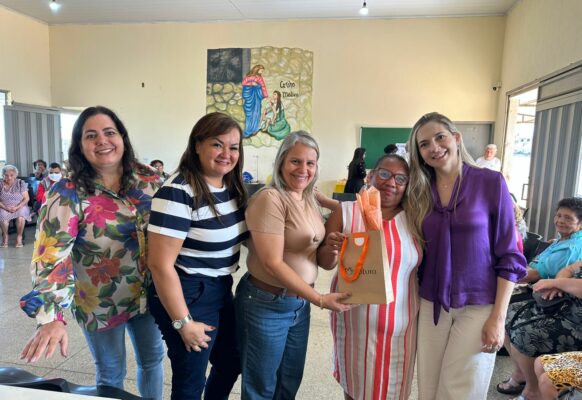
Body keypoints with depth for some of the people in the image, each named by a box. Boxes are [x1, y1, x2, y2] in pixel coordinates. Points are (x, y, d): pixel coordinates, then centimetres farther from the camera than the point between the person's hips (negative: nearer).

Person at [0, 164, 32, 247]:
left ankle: (19, 237, -15)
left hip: (20, 207, -1)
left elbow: (26, 199, -4)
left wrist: (17, 207, -18)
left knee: (20, 218, -34)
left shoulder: (21, 183, -1)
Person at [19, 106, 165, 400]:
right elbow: (51, 255, -23)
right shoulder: (68, 194, -17)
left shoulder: (149, 180, -7)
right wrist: (51, 317, -33)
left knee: (153, 359, 21)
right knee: (111, 375, 17)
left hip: (148, 294, 3)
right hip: (101, 304, -3)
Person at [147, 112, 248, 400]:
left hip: (222, 292, 8)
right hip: (188, 297, -7)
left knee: (232, 364, 23)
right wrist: (183, 323, -18)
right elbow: (160, 264, -23)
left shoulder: (233, 186, 1)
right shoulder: (178, 193, -23)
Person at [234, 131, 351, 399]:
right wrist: (319, 299, -20)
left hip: (300, 302, 8)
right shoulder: (270, 198, -20)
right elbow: (272, 263, -24)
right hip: (266, 304, -8)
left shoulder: (309, 200, 6)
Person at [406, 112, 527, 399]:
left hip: (478, 306, -3)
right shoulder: (419, 191, 2)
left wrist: (498, 317, -11)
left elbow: (509, 257, -8)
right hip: (431, 304, 3)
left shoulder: (491, 182, -8)